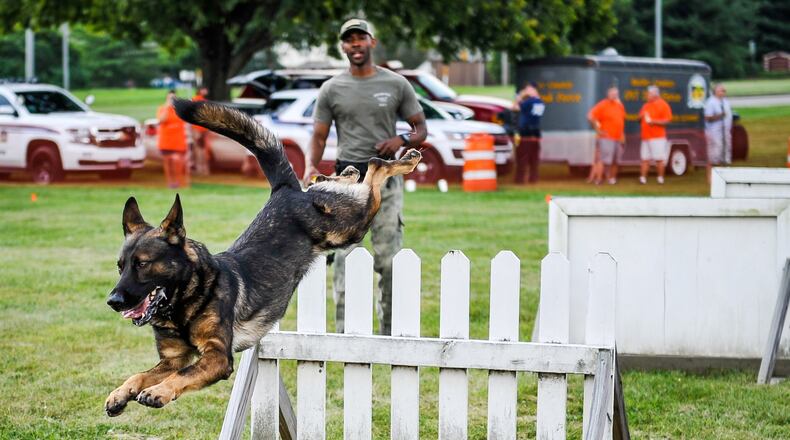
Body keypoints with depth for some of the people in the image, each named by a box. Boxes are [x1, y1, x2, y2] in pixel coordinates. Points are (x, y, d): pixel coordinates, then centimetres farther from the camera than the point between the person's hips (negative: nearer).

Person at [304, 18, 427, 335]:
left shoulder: (396, 84, 5)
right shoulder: (332, 89, 5)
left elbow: (421, 128, 10)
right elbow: (319, 135, 4)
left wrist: (402, 140, -13)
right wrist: (311, 167, -15)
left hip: (386, 178, 0)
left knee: (388, 259, 0)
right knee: (344, 257, -4)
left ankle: (389, 334, 8)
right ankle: (345, 334, -1)